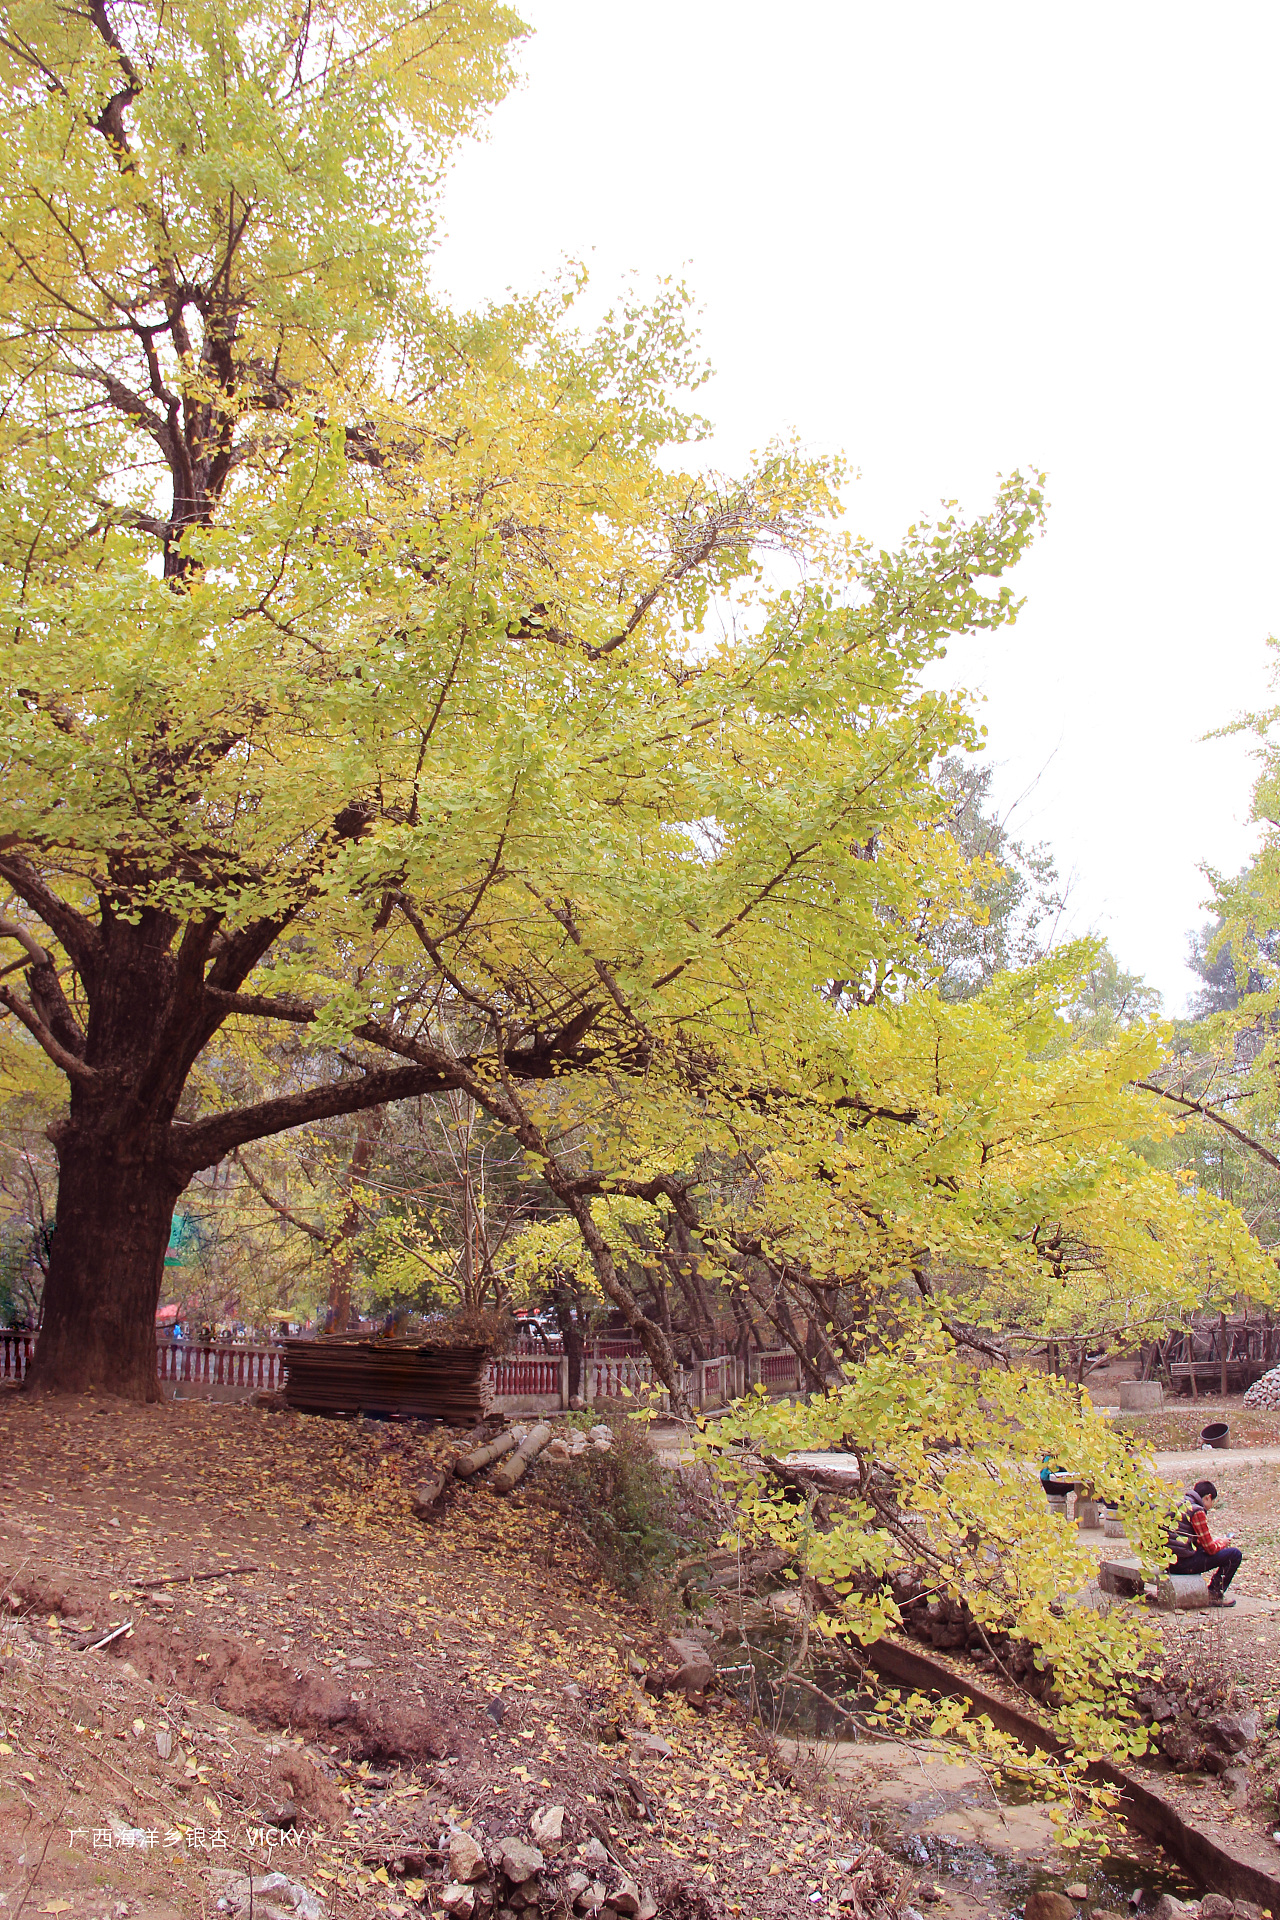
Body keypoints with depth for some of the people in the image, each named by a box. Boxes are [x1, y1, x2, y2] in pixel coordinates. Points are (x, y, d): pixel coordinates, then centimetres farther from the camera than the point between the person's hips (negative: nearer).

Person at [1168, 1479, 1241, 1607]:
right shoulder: (1197, 1511, -11)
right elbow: (1211, 1549, -8)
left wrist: (1217, 1542, 22)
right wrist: (1222, 1543, 12)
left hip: (1169, 1560, 9)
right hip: (1183, 1563, -9)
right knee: (1235, 1554, -2)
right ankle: (1214, 1594, 7)